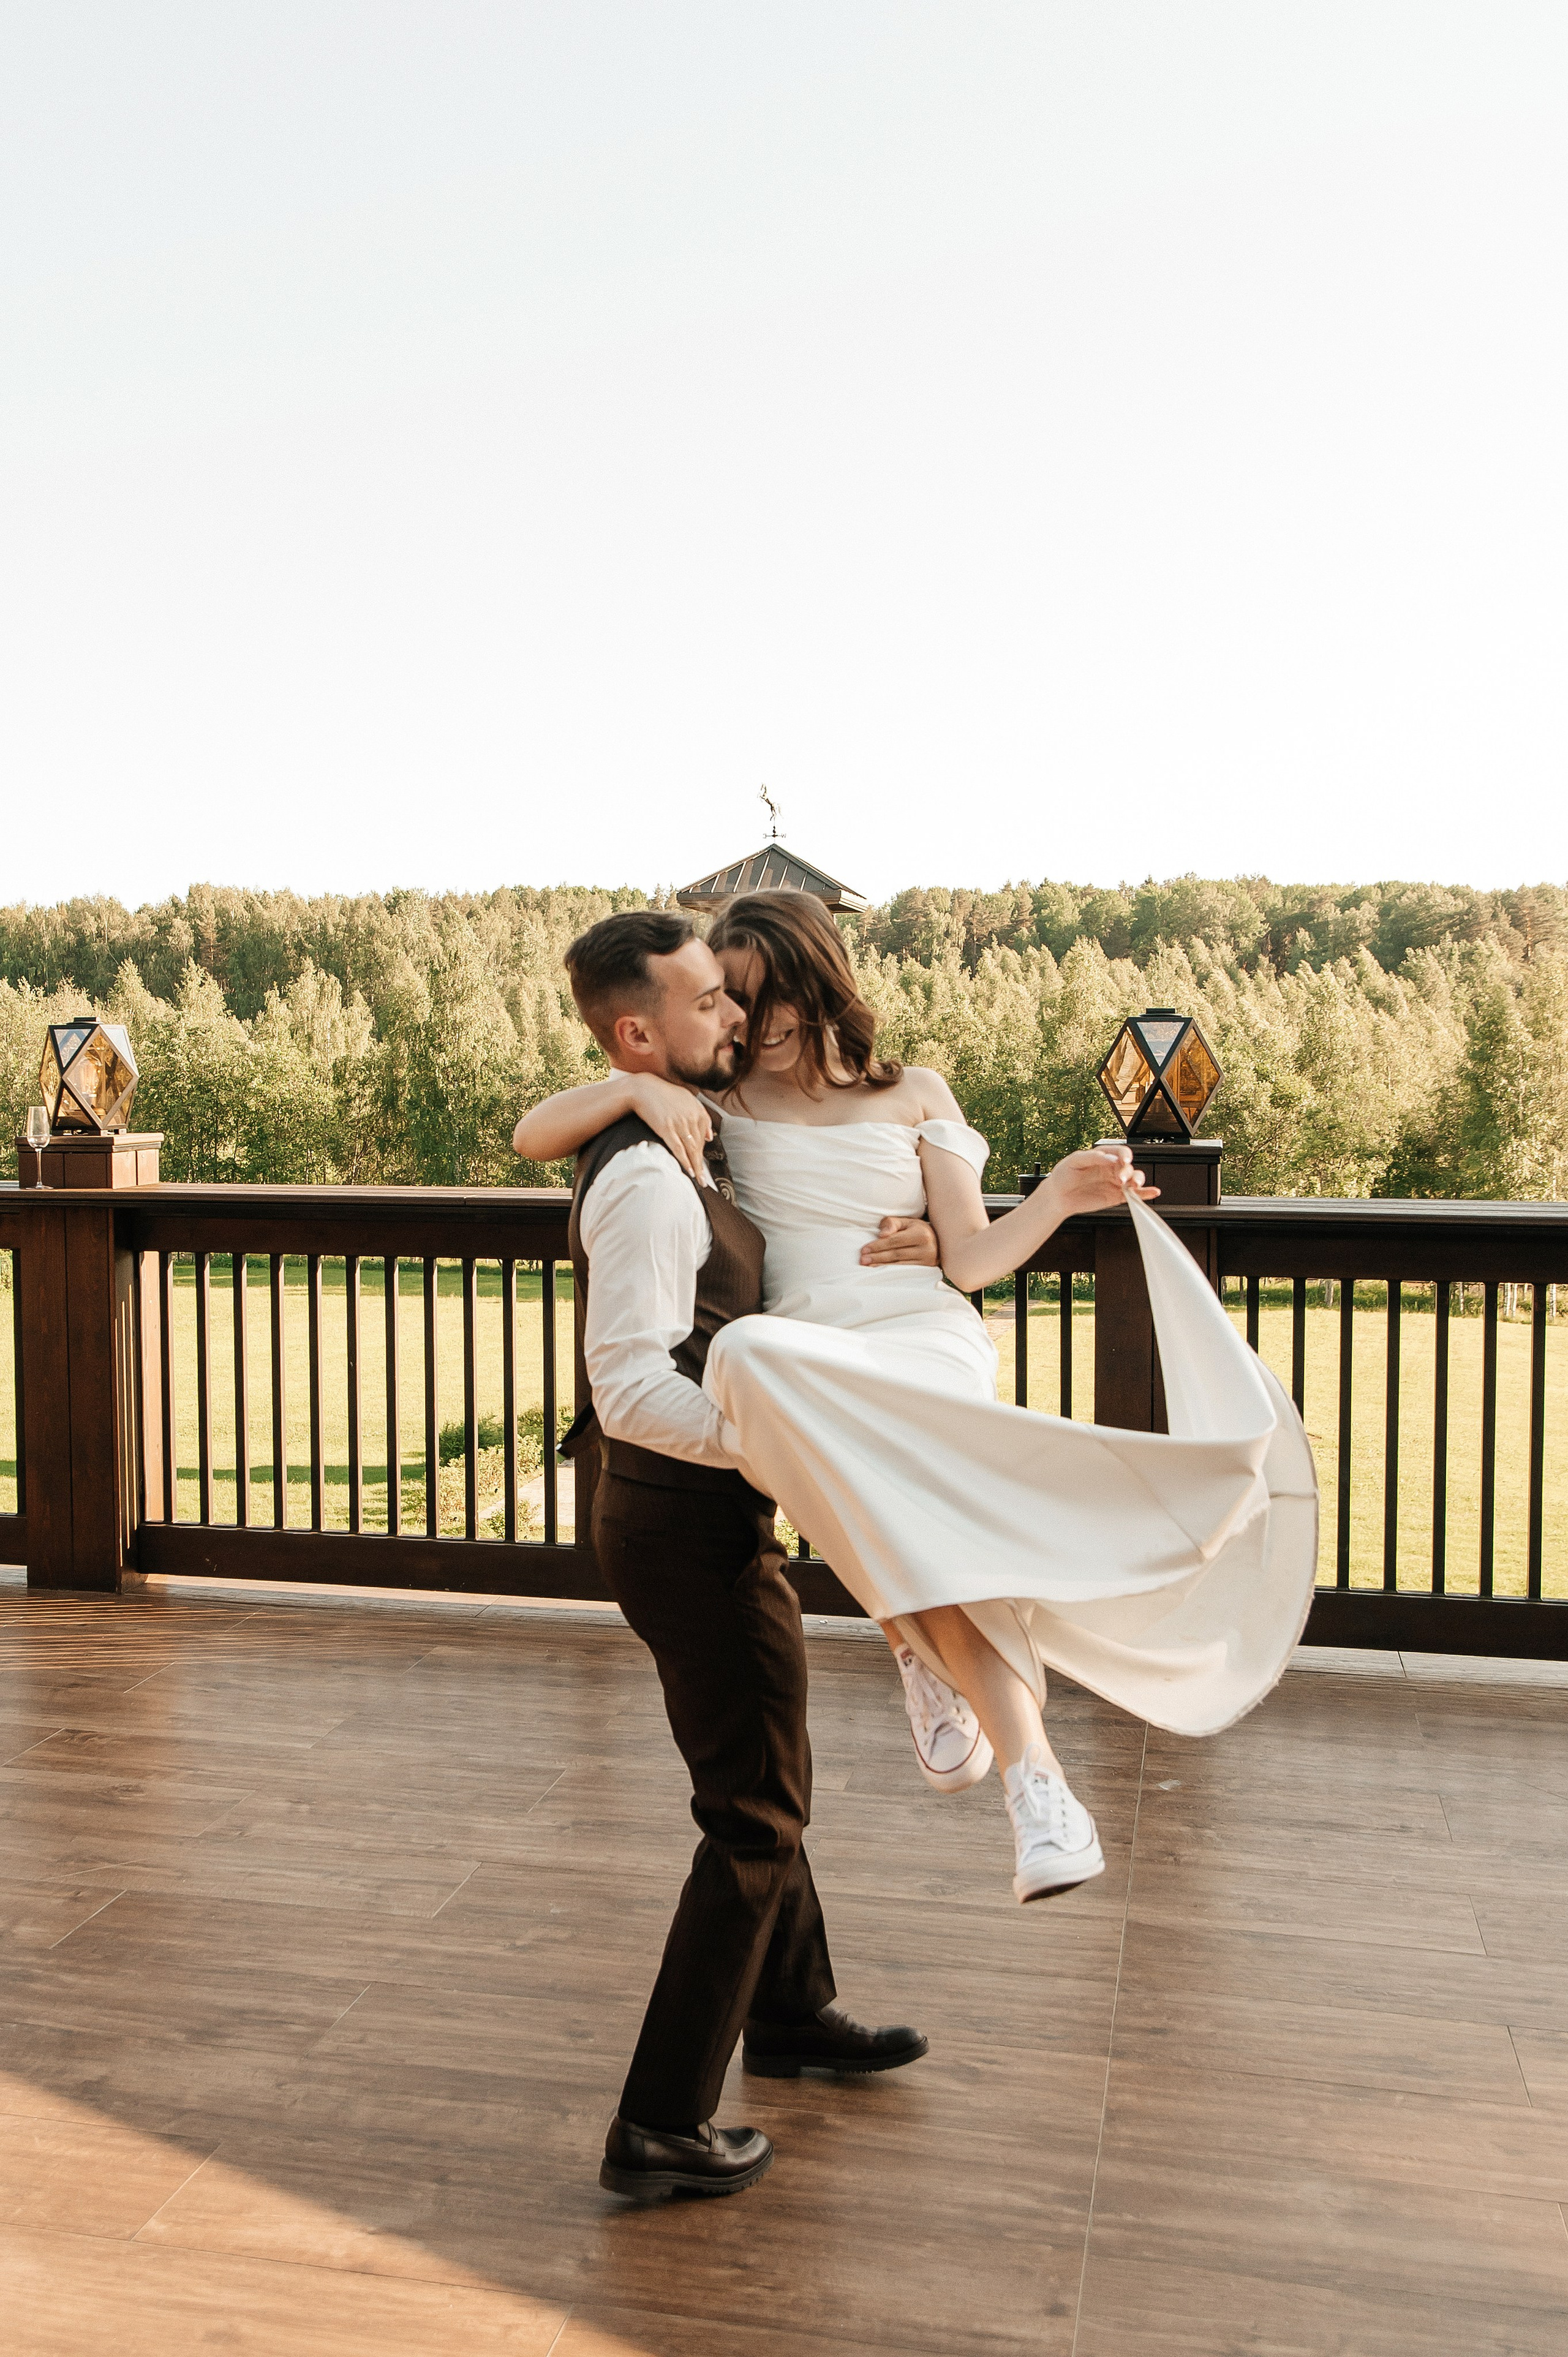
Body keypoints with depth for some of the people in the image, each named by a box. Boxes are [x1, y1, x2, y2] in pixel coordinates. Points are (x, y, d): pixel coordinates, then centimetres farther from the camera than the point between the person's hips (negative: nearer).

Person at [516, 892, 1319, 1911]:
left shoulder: (915, 1094, 19)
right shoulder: (714, 1103, 18)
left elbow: (971, 1258, 12)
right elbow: (533, 1135, 12)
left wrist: (1061, 1197, -5)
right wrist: (636, 1084, -6)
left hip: (924, 1341, 0)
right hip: (805, 1363, 0)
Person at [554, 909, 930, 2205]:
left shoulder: (680, 1154, 9)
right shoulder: (649, 1185, -23)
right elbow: (633, 1389, -31)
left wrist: (882, 1251, 1)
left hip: (699, 1511, 10)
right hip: (690, 1524, -10)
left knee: (763, 1774, 25)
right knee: (756, 1813, 0)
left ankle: (793, 2013, 46)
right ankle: (661, 2124, 9)